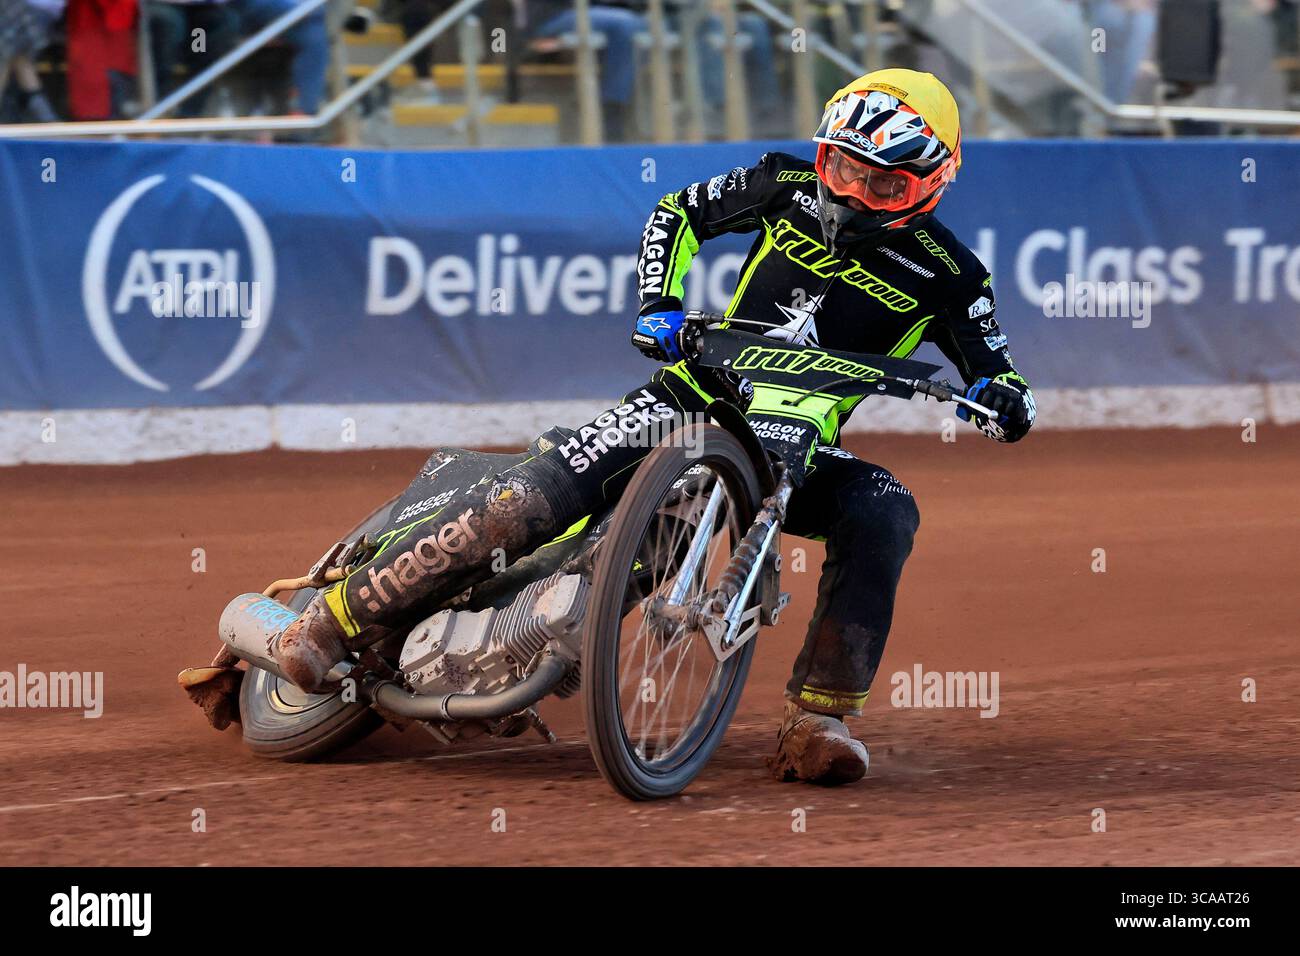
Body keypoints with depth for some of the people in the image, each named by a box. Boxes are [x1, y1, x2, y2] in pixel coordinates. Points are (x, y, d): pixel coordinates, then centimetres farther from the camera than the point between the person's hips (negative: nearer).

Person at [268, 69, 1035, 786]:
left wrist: (1006, 399, -25)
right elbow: (677, 215, 12)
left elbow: (996, 369, 0)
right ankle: (338, 619, -10)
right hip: (694, 396, 0)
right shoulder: (789, 187, 0)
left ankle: (819, 720, -27)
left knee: (884, 515, -33)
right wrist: (658, 304, -5)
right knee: (523, 503, -20)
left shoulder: (946, 274, -3)